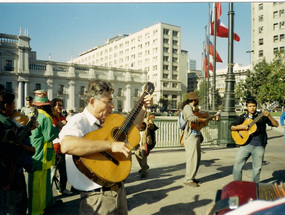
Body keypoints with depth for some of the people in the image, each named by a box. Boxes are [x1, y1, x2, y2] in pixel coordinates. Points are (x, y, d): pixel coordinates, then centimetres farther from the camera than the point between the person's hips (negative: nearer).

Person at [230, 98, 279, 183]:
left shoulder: (261, 116, 2)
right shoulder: (243, 117, 7)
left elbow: (276, 125, -3)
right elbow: (231, 127, 5)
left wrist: (269, 116, -20)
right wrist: (241, 127, -12)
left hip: (259, 146, -1)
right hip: (246, 144, 1)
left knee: (257, 167, 5)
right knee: (237, 162, -5)